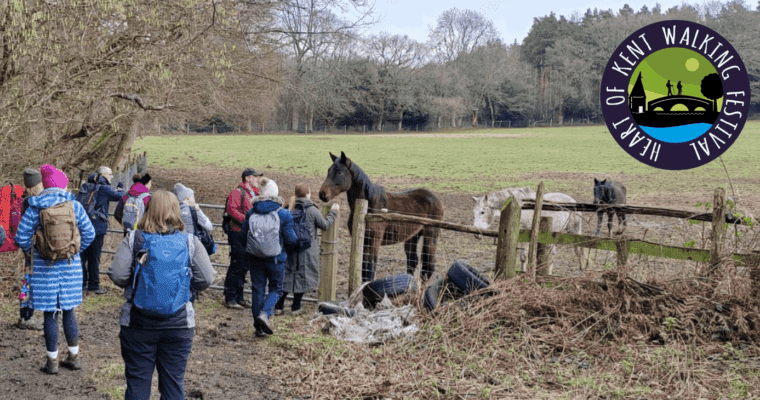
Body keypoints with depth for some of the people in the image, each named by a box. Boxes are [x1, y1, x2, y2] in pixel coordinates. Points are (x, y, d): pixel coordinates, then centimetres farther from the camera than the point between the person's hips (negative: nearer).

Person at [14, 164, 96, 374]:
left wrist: (31, 251, 10)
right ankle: (74, 357, 23)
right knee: (68, 310, 15)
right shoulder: (74, 205, -4)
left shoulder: (35, 208, -7)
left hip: (45, 266, -2)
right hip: (70, 265, 2)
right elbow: (89, 233, -1)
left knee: (50, 314, 6)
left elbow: (21, 237, -9)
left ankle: (52, 361, 13)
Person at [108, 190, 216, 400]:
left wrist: (132, 285, 9)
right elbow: (206, 279, -6)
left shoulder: (133, 239, -6)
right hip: (179, 324, 1)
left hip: (138, 323, 0)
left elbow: (117, 275, -12)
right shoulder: (190, 242, -4)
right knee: (174, 383, 12)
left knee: (137, 382, 10)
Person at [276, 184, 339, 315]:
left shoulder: (291, 209, -2)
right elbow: (325, 225, -2)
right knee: (303, 276, 8)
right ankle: (296, 308, 12)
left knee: (287, 275, 13)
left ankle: (279, 306, 12)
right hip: (307, 249, -4)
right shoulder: (312, 210, -11)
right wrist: (333, 212, 10)